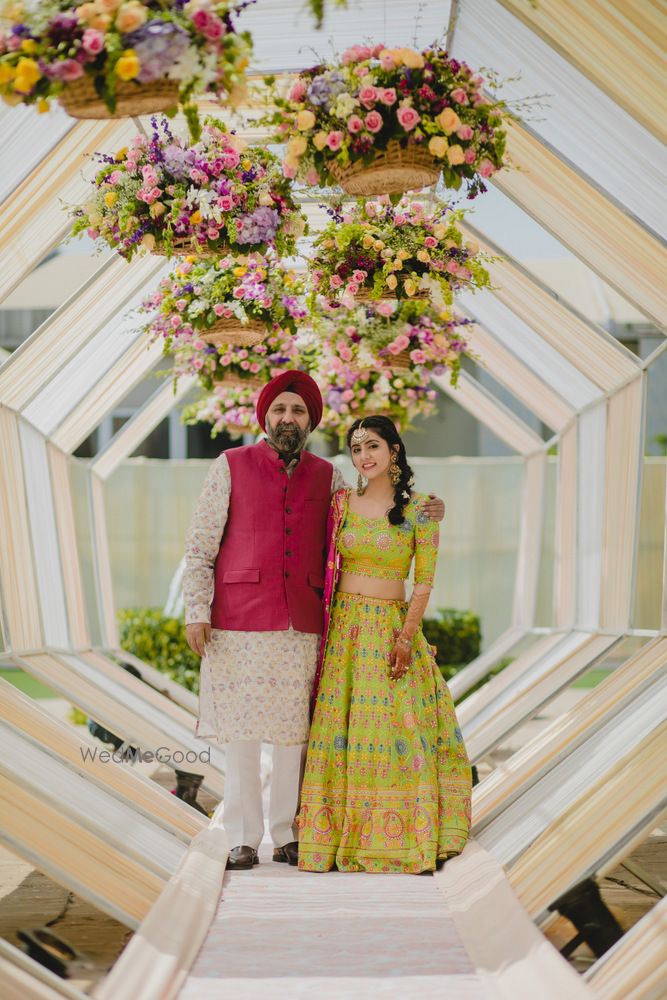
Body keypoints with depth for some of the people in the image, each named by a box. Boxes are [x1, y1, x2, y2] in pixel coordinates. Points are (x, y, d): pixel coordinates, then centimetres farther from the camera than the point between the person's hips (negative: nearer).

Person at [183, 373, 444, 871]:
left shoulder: (327, 479, 12)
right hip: (239, 623, -2)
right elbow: (200, 546, 3)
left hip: (303, 625, 2)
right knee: (242, 734, 0)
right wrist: (196, 611, -5)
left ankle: (288, 834, 16)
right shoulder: (231, 466, 5)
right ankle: (243, 839, 9)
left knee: (295, 734, 4)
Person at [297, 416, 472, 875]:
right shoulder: (341, 503, 5)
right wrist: (320, 626, 3)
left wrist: (407, 636, -9)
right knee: (339, 729, 0)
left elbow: (425, 579, -2)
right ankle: (339, 834, 8)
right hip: (343, 627, 2)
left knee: (396, 729, -3)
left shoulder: (419, 509, -2)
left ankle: (404, 837, 8)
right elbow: (324, 565, 10)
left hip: (390, 627, -2)